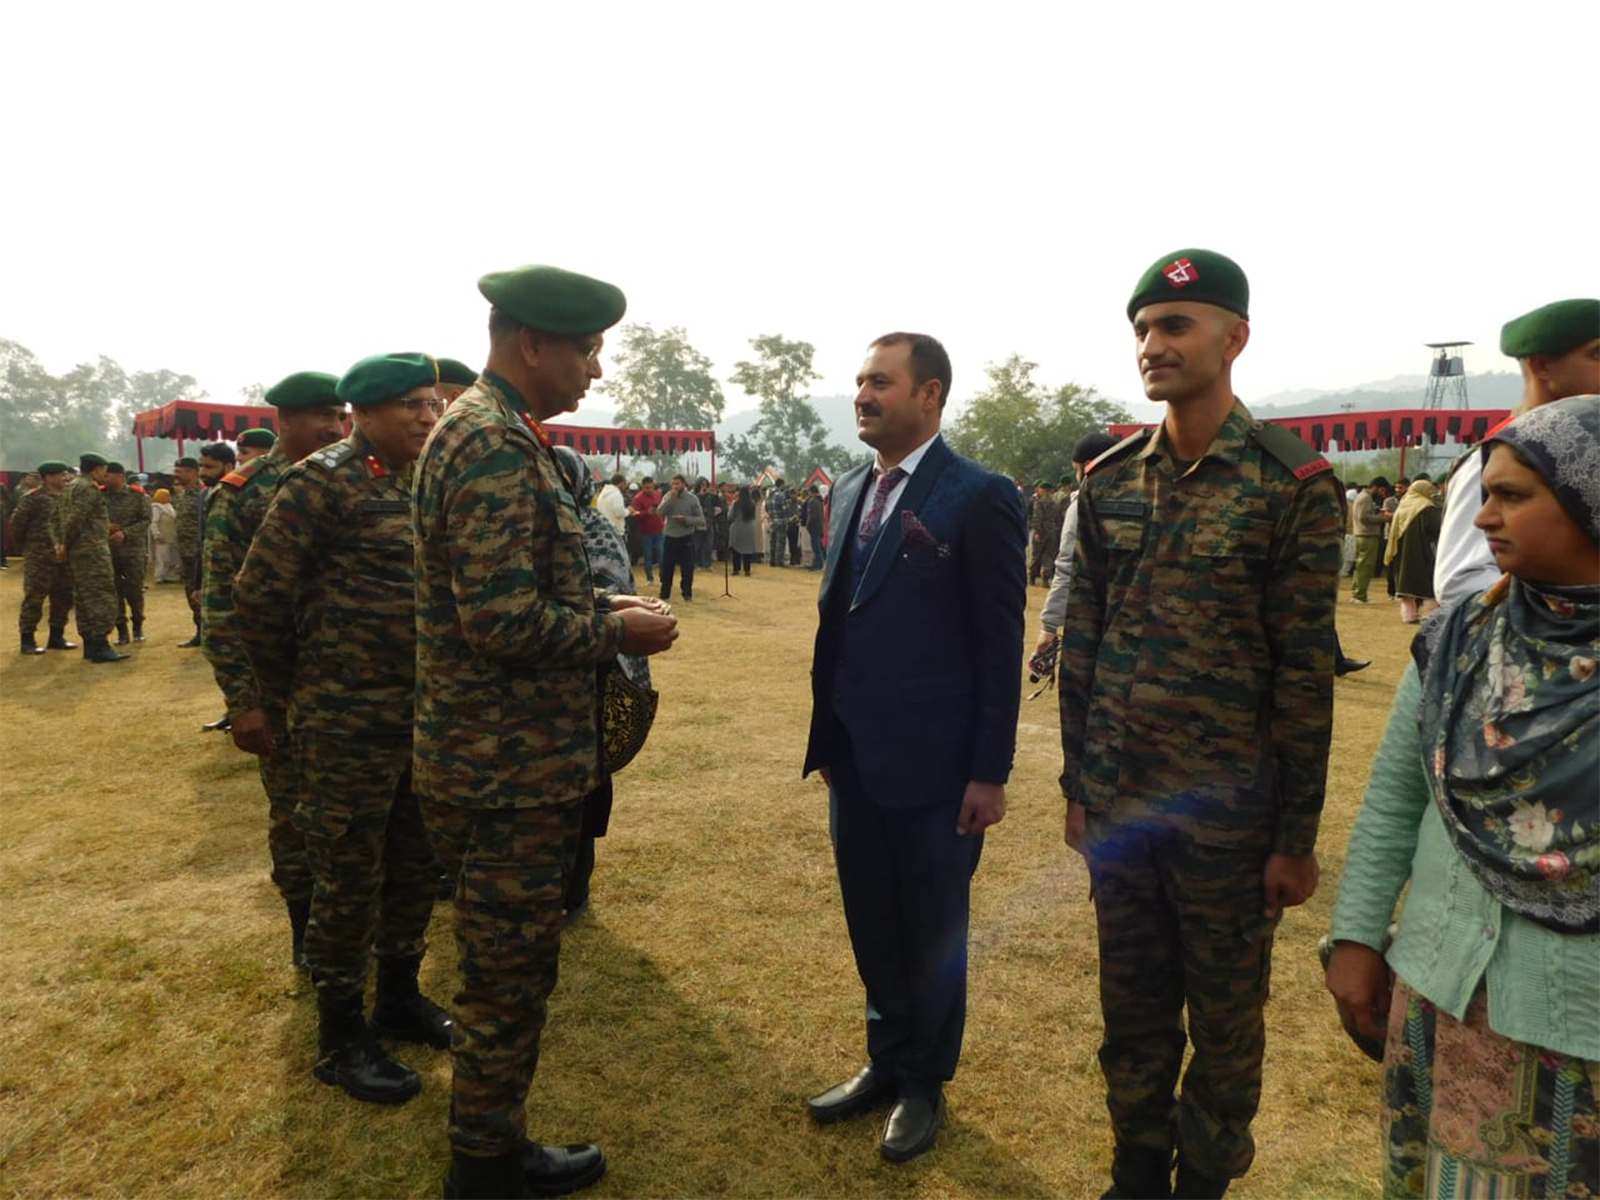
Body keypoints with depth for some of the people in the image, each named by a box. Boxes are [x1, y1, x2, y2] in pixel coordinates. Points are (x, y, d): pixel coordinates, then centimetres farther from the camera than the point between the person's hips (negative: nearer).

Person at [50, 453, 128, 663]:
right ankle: (100, 646, -10)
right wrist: (65, 544, -10)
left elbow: (54, 515, 17)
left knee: (84, 597, 12)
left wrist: (59, 541, 8)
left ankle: (89, 645, 15)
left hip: (77, 551, 10)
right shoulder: (89, 488, -11)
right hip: (92, 550, -10)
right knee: (101, 597, -9)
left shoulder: (70, 487, 19)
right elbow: (76, 518, -20)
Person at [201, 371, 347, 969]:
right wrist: (241, 701, -13)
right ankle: (306, 931, 28)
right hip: (282, 687, -3)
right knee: (293, 811, 9)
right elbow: (222, 605, -9)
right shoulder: (244, 491, -7)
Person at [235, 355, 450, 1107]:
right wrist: (285, 686, 0)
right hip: (350, 722, -7)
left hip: (427, 715, 7)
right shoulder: (325, 480, -12)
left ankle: (400, 996, 37)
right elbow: (259, 594, -11)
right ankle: (339, 1037, 23)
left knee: (416, 865, 18)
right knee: (349, 876, 6)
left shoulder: (423, 483, 11)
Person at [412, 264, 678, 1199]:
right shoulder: (496, 442, -20)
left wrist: (600, 607, 7)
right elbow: (503, 620, -27)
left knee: (513, 972, 22)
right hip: (511, 768, -10)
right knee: (509, 981, 7)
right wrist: (617, 631, -14)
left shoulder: (496, 432, 13)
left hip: (514, 758, 10)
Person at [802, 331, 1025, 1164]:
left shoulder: (978, 497, -12)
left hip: (934, 765, -6)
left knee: (931, 934, 13)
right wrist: (826, 737, 12)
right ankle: (886, 1062, 41)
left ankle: (925, 1084, 35)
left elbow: (1000, 644, -12)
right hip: (856, 759, 6)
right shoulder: (851, 489, 8)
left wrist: (990, 772, -12)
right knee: (872, 927, 19)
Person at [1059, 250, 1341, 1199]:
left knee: (1225, 1018, 15)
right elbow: (1080, 645, 6)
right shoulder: (1109, 481, 3)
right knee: (1132, 1010, 18)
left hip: (1229, 812, -3)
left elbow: (1305, 673, -10)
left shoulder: (1295, 483, -10)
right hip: (1117, 803, 4)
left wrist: (1297, 836, -7)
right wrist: (1077, 785, 8)